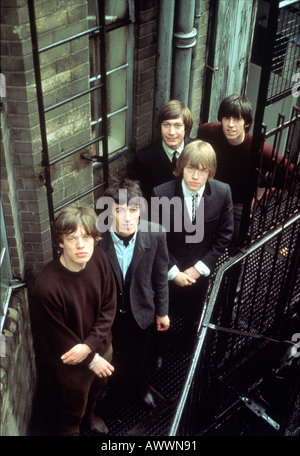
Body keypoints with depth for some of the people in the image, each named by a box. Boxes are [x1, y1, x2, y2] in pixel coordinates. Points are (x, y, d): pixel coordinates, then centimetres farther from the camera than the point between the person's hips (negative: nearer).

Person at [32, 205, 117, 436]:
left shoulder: (99, 258, -20)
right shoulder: (47, 286, -35)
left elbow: (109, 306, -10)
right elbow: (58, 337, -22)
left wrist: (89, 346, -21)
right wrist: (92, 360, -14)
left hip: (101, 347, 5)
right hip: (72, 363, -5)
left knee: (97, 386, 34)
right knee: (73, 407, 23)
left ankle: (90, 413, 66)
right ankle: (71, 429, 56)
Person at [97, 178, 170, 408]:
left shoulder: (155, 235, -25)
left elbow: (160, 276, -8)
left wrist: (162, 312, 2)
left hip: (141, 311, 1)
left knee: (139, 355, 28)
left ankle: (139, 385, 60)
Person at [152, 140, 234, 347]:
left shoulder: (223, 193, -19)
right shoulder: (161, 194, -24)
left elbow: (224, 235, -8)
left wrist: (200, 268, -11)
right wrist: (173, 272, -14)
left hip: (199, 273, 2)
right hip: (168, 273, -1)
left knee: (193, 318, 26)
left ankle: (190, 348, 54)